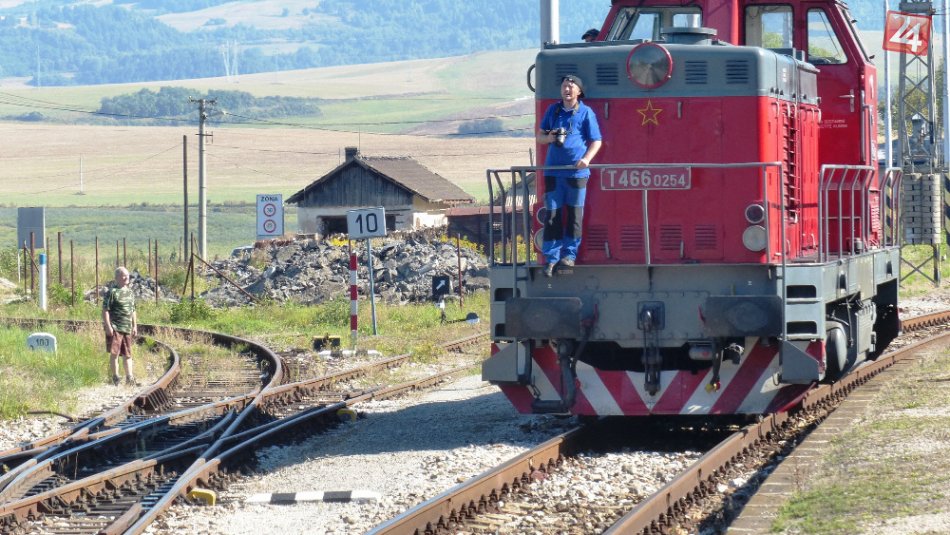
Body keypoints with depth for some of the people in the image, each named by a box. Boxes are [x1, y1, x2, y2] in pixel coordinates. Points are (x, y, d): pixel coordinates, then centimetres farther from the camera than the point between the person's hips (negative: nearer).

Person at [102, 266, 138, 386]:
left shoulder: (130, 292, 14)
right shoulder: (112, 292, -8)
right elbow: (105, 310, -11)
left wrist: (135, 326, 18)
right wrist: (108, 326, -17)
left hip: (127, 328, 6)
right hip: (115, 328, -6)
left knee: (127, 354, 9)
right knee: (114, 353, -4)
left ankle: (129, 378, 13)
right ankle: (115, 378, 5)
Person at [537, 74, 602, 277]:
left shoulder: (586, 113, 2)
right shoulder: (553, 110, 13)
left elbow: (596, 141, 2)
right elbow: (540, 137, 19)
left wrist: (587, 158, -16)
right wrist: (549, 138, -5)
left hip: (576, 171, -2)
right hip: (553, 171, 2)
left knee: (574, 214, 3)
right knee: (552, 215, -1)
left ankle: (569, 254, 13)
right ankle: (551, 257, 0)